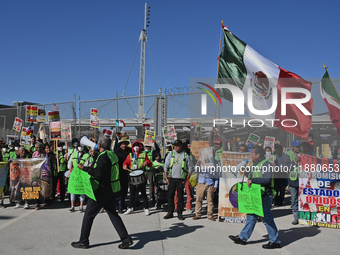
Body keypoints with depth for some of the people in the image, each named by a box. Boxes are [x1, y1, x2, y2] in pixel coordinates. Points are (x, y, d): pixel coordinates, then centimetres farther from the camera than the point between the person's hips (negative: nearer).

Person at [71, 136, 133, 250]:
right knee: (113, 214, 12)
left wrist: (84, 168, -20)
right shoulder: (112, 154, 10)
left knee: (89, 215, 4)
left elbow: (98, 172, -27)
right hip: (112, 190, 9)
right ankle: (126, 239, 7)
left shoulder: (103, 156, -17)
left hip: (102, 191, -9)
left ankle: (83, 241, 12)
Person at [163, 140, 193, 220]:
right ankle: (170, 212, 13)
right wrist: (166, 178, 2)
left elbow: (190, 168, 5)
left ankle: (180, 213, 11)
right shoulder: (171, 154, 7)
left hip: (181, 179, -1)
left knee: (180, 196, 2)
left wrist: (186, 179, -2)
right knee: (171, 195, 4)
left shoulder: (186, 155, 3)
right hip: (171, 178, 2)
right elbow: (166, 166, 9)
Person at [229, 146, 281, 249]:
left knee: (267, 218, -3)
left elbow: (267, 179, -26)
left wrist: (252, 180, -24)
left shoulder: (266, 164, -15)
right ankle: (243, 238, 21)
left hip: (264, 196, -10)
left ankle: (275, 241, 9)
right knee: (251, 216, 14)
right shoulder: (255, 164, 16)